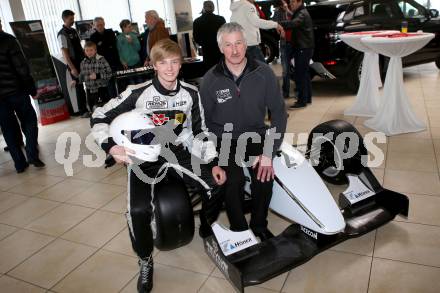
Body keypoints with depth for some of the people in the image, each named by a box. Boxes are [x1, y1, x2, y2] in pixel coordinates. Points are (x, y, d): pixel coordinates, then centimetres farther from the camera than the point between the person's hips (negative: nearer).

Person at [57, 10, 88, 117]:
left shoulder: (74, 31, 11)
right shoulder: (62, 34, -12)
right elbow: (64, 52, -15)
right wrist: (72, 68, -19)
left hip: (83, 62, 7)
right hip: (74, 64, -7)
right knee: (79, 87, 0)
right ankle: (83, 111, 9)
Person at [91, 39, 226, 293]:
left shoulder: (191, 93, -2)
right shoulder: (139, 93, -12)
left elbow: (200, 131, 6)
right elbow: (100, 118, -6)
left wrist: (214, 163, -3)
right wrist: (111, 146, -23)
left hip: (179, 152, 3)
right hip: (144, 156, -2)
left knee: (215, 185, -17)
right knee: (139, 210, -25)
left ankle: (208, 232, 17)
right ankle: (146, 261, 6)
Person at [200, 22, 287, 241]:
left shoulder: (263, 73, -7)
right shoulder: (210, 80, -7)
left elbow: (279, 112, -4)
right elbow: (205, 120, 0)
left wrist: (269, 152, -14)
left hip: (255, 135, 1)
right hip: (224, 139, -1)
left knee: (264, 177, -24)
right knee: (233, 181, -27)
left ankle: (259, 226, 3)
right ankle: (239, 230, -2)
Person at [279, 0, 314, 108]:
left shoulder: (302, 13, -14)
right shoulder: (299, 13, 21)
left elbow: (293, 23, -34)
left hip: (303, 49, -11)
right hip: (303, 48, 11)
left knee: (299, 75, -11)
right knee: (305, 74, 15)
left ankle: (302, 101, -8)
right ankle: (307, 98, 23)